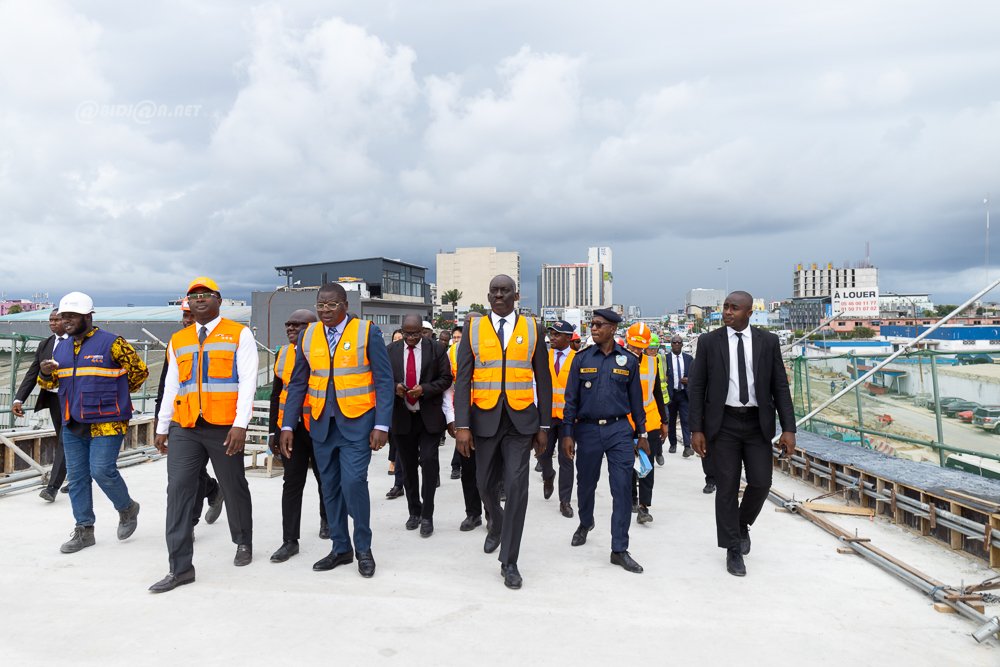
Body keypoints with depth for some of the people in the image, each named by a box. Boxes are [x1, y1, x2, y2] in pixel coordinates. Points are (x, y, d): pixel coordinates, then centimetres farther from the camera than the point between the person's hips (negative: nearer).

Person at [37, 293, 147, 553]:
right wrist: (45, 373, -6)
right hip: (72, 425, 7)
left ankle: (127, 508, 16)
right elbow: (50, 384, 18)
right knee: (76, 477, 8)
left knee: (102, 471, -11)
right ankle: (84, 530, 19)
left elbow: (139, 371, -4)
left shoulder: (111, 343, -10)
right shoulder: (61, 349, 11)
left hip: (106, 423, -7)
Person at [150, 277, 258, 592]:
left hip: (224, 427, -4)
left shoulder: (239, 335, 0)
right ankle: (180, 567, 3)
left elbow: (247, 381, -7)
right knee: (178, 490, -3)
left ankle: (243, 542, 33)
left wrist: (240, 424, -15)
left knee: (234, 489, 9)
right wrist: (162, 427, 16)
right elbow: (171, 386, 18)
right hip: (184, 428, 4)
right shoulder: (178, 341, 15)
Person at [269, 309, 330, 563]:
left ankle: (326, 518, 39)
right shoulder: (282, 354, 7)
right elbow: (276, 394, 12)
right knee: (292, 482, 2)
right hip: (289, 427, 3)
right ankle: (290, 540, 7)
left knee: (324, 478, 14)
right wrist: (273, 431, 9)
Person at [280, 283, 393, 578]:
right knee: (330, 487, 10)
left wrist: (382, 425, -13)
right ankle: (341, 548, 26)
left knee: (353, 482, -12)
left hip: (356, 422, -4)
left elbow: (384, 381, -6)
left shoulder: (368, 332, -5)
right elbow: (298, 383, 9)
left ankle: (363, 548, 9)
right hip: (321, 423, 4)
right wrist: (287, 425, 2)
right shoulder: (308, 335, 6)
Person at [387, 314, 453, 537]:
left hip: (429, 416, -2)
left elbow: (446, 379, -2)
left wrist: (424, 389, -17)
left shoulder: (436, 350, -2)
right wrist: (394, 387, -14)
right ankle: (414, 511, 28)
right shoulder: (391, 351, 3)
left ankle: (427, 515, 3)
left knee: (429, 461, -10)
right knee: (408, 466, 12)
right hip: (401, 416, 3)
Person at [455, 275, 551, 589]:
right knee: (486, 484, 14)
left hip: (521, 419, -1)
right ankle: (496, 524, 47)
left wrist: (544, 425, 3)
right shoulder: (473, 329, 2)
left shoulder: (533, 329, 2)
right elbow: (463, 380, -2)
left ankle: (509, 561, 7)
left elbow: (543, 380, 5)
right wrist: (462, 425, -9)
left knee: (517, 487, -7)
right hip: (485, 418, 1)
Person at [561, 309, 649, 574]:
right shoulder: (582, 358, 1)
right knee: (586, 483, 15)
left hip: (619, 430, -1)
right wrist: (567, 433, -3)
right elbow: (571, 399, 2)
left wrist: (642, 434, 7)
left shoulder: (628, 360, 2)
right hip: (588, 430, 1)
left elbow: (636, 400, 7)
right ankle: (585, 523, 44)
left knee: (622, 488, -4)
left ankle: (619, 549, 5)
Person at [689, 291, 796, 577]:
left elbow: (780, 386, 3)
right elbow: (696, 387, -1)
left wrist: (788, 428, -4)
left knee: (760, 482, -2)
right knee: (727, 487, 3)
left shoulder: (768, 341, 2)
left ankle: (742, 524, 30)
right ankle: (733, 550, 17)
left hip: (757, 424, 1)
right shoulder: (708, 341, -1)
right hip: (722, 424, -1)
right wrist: (696, 429, -6)